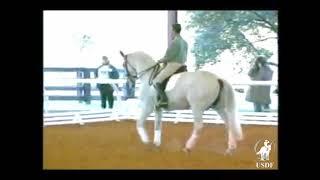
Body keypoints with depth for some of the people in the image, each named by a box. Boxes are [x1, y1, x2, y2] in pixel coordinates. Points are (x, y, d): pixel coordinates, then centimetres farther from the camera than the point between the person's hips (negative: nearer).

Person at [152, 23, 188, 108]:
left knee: (156, 81, -10)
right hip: (182, 66, 9)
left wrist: (160, 61, 2)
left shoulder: (174, 42, -15)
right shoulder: (185, 43, 13)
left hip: (173, 65, -9)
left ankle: (163, 99, -26)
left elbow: (167, 57, -16)